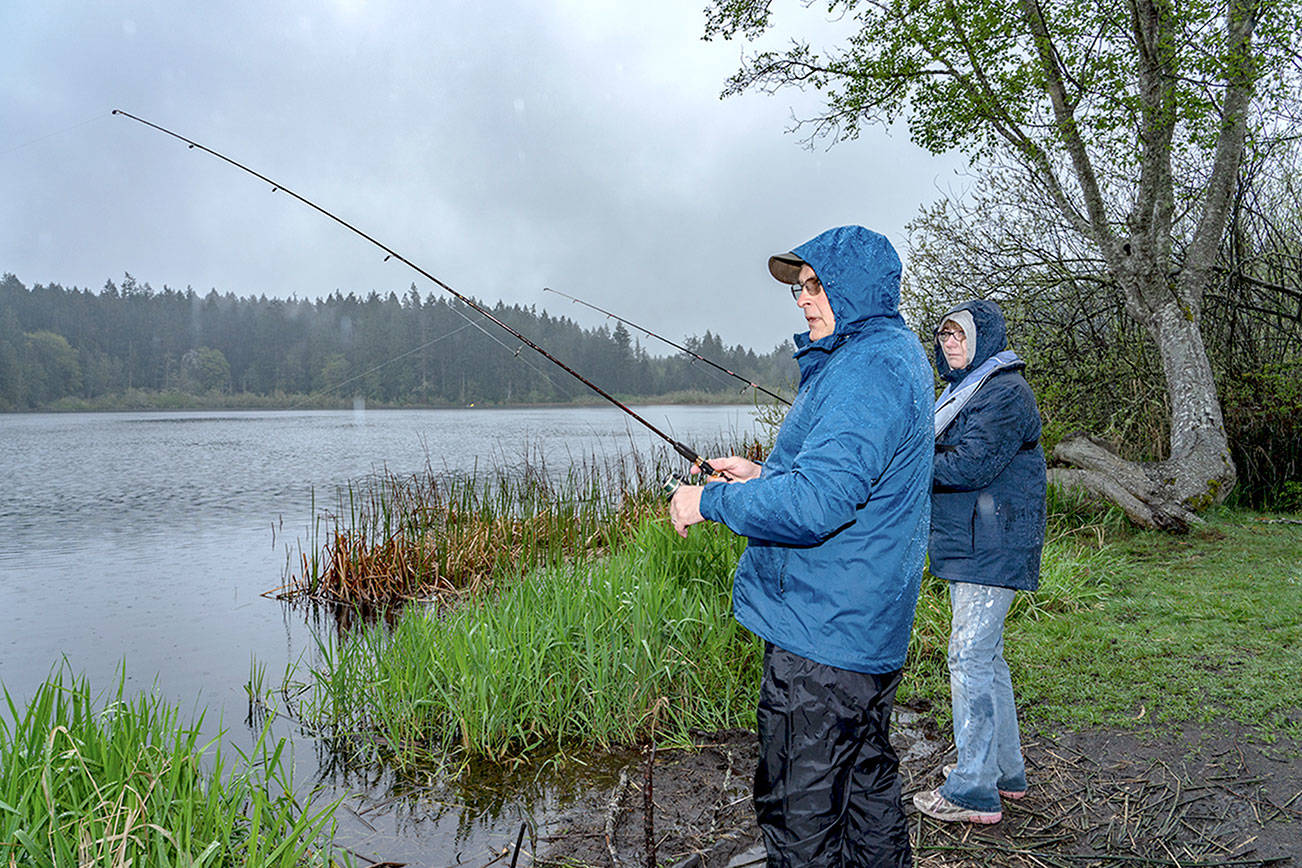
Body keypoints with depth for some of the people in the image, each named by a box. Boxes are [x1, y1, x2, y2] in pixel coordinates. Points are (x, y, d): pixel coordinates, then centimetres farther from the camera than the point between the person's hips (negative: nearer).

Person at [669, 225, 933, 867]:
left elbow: (813, 506, -29)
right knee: (868, 788, 22)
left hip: (822, 636, -11)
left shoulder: (866, 372, -20)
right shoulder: (895, 357, 15)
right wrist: (765, 476, 17)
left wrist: (708, 501, -17)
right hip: (872, 632, 11)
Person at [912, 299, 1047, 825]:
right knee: (986, 656, 16)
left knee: (970, 657, -9)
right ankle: (1006, 772, 28)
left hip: (992, 548, -10)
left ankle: (974, 792, -2)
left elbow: (971, 465, -22)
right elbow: (941, 459, 19)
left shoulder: (1005, 392, -13)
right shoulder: (963, 390, 19)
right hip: (968, 545, 10)